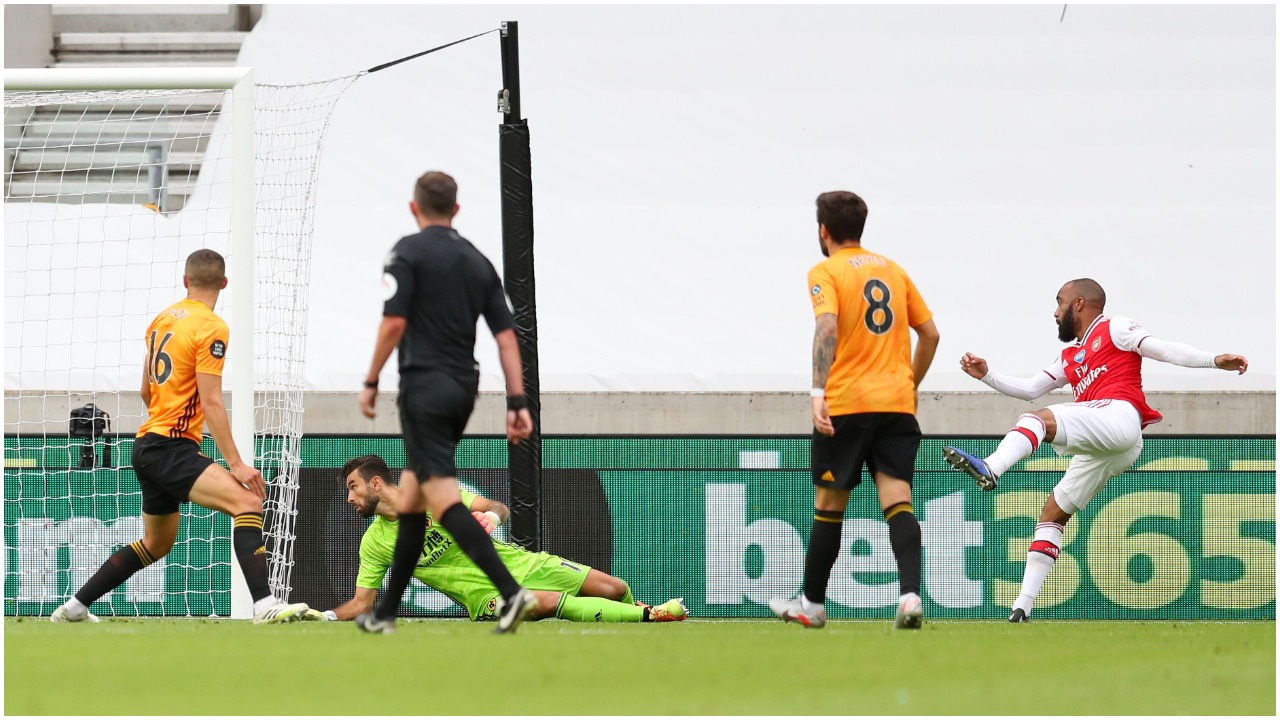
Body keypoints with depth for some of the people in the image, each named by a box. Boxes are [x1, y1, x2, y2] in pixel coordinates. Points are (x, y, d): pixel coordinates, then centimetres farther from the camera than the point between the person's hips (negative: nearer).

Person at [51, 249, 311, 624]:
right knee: (248, 501, -21)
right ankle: (265, 604, -39)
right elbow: (211, 402, -17)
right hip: (172, 449, -9)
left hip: (147, 446, 9)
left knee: (157, 543, 22)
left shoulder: (162, 319, 13)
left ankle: (74, 607, 29)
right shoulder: (211, 329, -11)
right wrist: (236, 463, -18)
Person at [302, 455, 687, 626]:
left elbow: (499, 508, 0)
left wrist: (491, 516, -24)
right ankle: (649, 616, -21)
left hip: (517, 564, 2)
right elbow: (362, 602, 3)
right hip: (485, 596, -2)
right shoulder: (375, 542, 0)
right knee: (548, 602, -34)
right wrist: (326, 615, -16)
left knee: (614, 588, -4)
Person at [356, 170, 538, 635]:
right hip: (464, 387, 7)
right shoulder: (478, 261, 13)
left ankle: (510, 592, -30)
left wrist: (371, 382, -4)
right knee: (410, 499, 17)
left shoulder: (409, 251, -6)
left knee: (443, 498, -14)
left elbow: (394, 322, -14)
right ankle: (386, 613, 20)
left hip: (425, 384, -7)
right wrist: (517, 401, 6)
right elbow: (506, 334, 7)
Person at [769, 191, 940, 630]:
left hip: (846, 403, -4)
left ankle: (812, 603, 18)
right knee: (898, 501, -5)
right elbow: (930, 333, 17)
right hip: (897, 404, 4)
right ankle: (910, 593, -25)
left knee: (829, 504, 8)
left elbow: (827, 326, -18)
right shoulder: (893, 271, 17)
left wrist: (819, 391, -23)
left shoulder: (826, 273, -1)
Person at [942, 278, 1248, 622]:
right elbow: (1029, 389, 37)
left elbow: (1165, 350, 2)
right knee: (1053, 513, 7)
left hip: (1119, 416, -9)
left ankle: (989, 469, -51)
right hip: (1102, 451, 9)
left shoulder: (1115, 329, 11)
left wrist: (1214, 360, -11)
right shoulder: (1069, 358, 34)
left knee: (1036, 419, -25)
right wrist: (987, 375, 28)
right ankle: (1022, 608, 5)